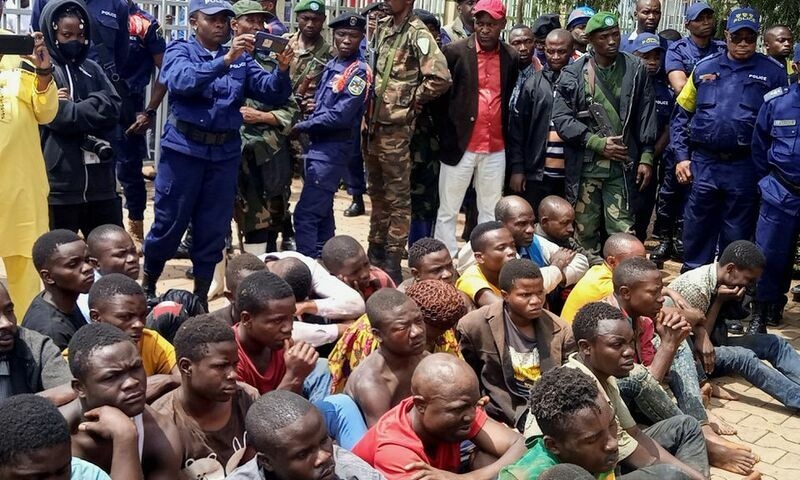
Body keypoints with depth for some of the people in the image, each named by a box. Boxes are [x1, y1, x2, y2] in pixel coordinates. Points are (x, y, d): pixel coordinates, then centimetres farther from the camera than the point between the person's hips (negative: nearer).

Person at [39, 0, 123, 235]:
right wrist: (94, 106, -7)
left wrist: (74, 108, -7)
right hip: (60, 180, -5)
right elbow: (61, 116, -14)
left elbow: (113, 108, 1)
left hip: (99, 178, 5)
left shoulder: (92, 69, 13)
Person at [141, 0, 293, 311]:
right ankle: (147, 286, 26)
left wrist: (282, 70, -19)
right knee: (169, 223, 4)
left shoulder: (241, 58, 10)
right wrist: (225, 60, -32)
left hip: (225, 153, 3)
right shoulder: (179, 50, 1)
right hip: (184, 149, -3)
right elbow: (181, 81, -21)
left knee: (214, 229, 9)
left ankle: (201, 295, 23)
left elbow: (273, 94, 2)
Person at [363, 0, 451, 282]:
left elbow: (441, 78, -23)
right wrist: (367, 100, 10)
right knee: (376, 191, 18)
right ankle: (376, 249, 32)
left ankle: (393, 259, 8)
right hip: (372, 123, 8)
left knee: (397, 196, 1)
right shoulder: (383, 26, 9)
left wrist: (411, 100, -11)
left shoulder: (417, 34, -12)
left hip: (395, 128, -8)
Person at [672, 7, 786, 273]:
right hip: (703, 164, 1)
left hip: (746, 167, -1)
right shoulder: (704, 67, 6)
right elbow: (681, 116, 10)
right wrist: (681, 157, 2)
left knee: (737, 235, 10)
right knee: (697, 230, 10)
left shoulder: (773, 72, 1)